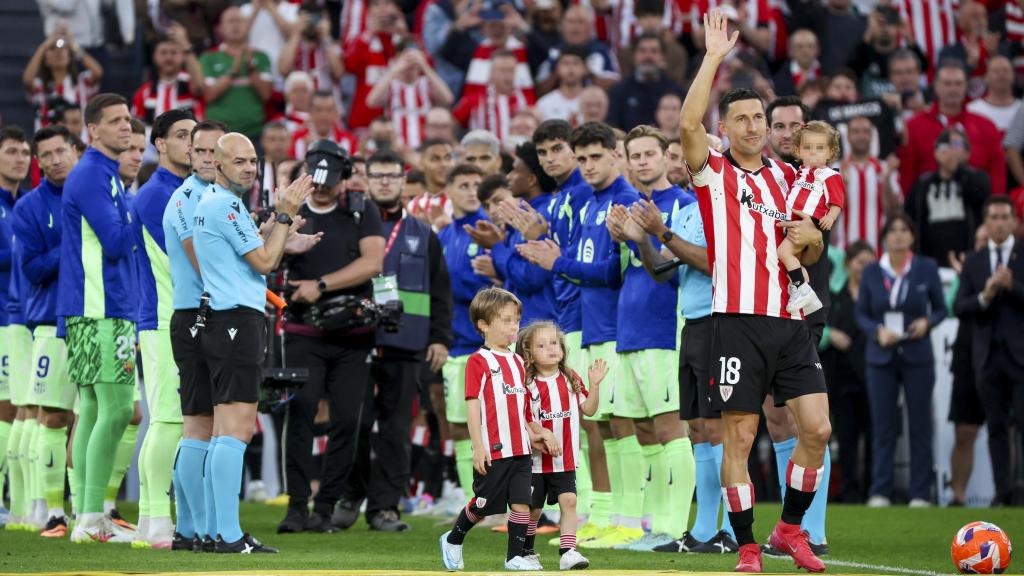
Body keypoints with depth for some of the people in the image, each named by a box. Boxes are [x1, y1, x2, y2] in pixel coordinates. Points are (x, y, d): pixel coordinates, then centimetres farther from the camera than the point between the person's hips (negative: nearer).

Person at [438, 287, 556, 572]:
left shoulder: (517, 362, 15)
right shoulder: (478, 362, -7)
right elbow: (472, 406, -11)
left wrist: (537, 432, 15)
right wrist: (478, 446, -16)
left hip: (520, 450, 6)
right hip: (492, 450, -6)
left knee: (521, 503, 0)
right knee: (483, 505, 4)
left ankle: (515, 557, 7)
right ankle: (452, 541, 27)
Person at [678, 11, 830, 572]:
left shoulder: (786, 177, 16)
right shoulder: (712, 172, 3)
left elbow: (811, 253, 24)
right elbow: (688, 124, -18)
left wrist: (811, 236, 0)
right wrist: (714, 55, -17)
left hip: (790, 320, 4)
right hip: (739, 320, -4)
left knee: (817, 429, -2)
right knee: (739, 437, -3)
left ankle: (790, 527, 16)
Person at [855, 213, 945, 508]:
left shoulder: (927, 269, 1)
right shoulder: (872, 272, 3)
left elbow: (940, 308, 6)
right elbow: (861, 313, 7)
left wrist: (927, 322, -14)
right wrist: (878, 331, -12)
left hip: (917, 355, -1)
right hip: (881, 356, 1)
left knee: (920, 426, 0)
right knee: (882, 426, 0)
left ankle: (920, 494, 5)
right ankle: (880, 492, 4)